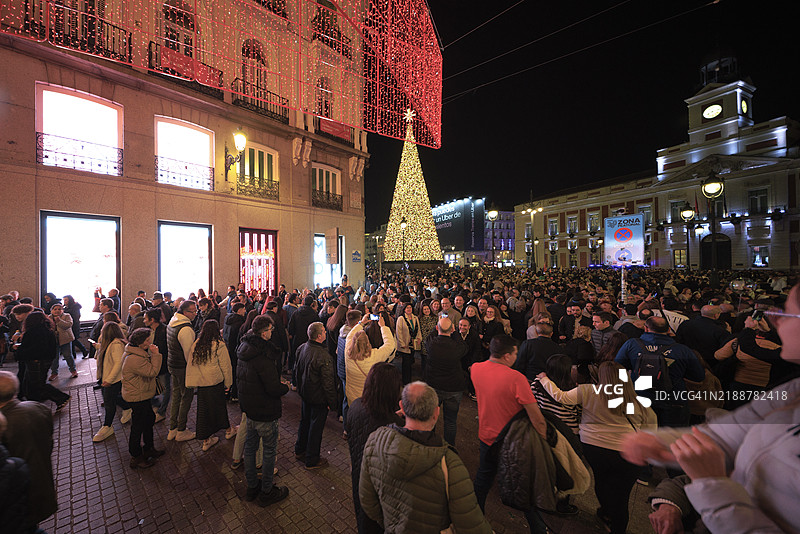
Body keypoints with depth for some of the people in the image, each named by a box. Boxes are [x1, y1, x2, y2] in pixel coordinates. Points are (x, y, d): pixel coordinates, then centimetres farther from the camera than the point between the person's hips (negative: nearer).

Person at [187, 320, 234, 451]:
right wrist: (228, 382, 4)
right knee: (219, 406, 13)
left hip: (200, 383, 4)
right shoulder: (219, 345, -13)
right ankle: (228, 430, 34)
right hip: (215, 382, -4)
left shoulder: (196, 345, 0)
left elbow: (190, 365, 7)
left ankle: (206, 440, 23)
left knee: (203, 410, 13)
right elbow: (225, 366, -7)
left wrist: (191, 382, 16)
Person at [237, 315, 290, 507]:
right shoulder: (264, 356, -30)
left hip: (248, 406, 9)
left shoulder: (246, 349, -1)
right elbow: (273, 388, -30)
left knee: (250, 446, 21)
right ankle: (266, 492, 26)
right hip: (265, 411, -9)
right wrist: (286, 387, -8)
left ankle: (252, 486, 40)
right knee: (269, 449, 10)